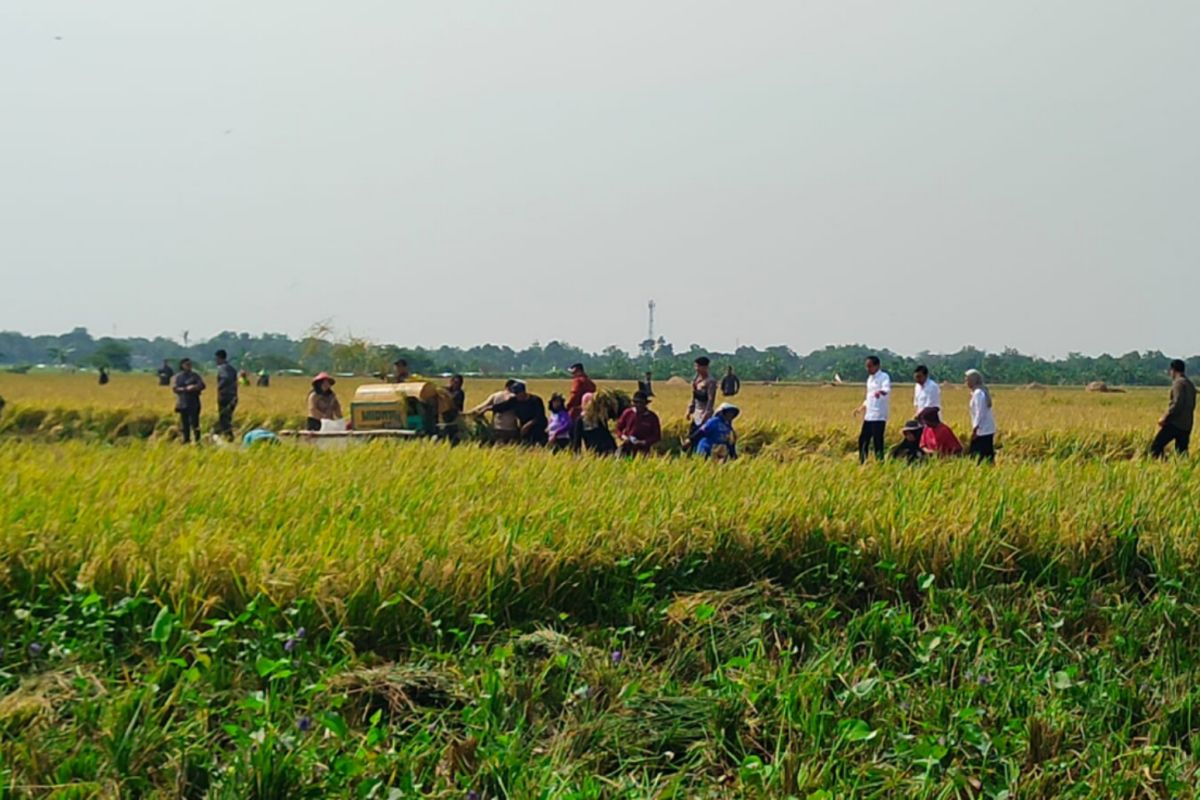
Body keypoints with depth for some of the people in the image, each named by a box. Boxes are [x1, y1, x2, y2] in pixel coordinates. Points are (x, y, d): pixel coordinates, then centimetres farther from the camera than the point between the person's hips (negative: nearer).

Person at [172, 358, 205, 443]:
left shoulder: (195, 375, 7)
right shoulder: (178, 376, 8)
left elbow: (202, 385, -4)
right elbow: (176, 389, -2)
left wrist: (194, 387, -21)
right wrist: (186, 389, -15)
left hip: (194, 403, -1)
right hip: (183, 403, 1)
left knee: (194, 422, -9)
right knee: (184, 422, 3)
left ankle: (197, 440, -6)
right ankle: (186, 440, 13)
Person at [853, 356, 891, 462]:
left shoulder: (884, 377, -8)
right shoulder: (870, 379, 18)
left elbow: (887, 389, -29)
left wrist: (881, 392, -50)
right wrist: (861, 408, 23)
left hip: (879, 416, -8)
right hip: (868, 416, 8)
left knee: (877, 441, -9)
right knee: (863, 440, 11)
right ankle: (862, 463, 21)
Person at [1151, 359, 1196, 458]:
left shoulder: (1179, 383, -10)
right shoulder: (1190, 384, 17)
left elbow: (1177, 404, -20)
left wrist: (1165, 418, -14)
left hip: (1175, 423, -9)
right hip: (1187, 425, 9)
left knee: (1156, 446, -7)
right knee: (1181, 451, 9)